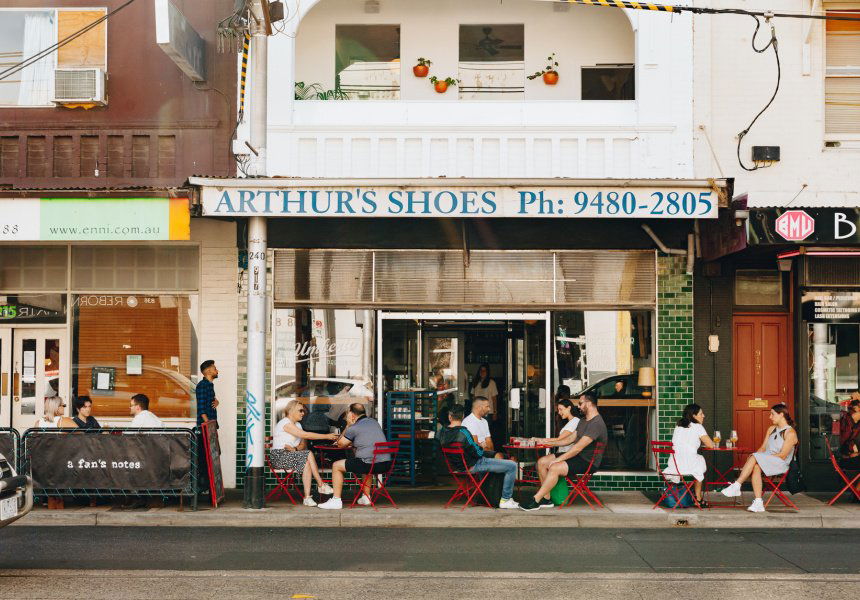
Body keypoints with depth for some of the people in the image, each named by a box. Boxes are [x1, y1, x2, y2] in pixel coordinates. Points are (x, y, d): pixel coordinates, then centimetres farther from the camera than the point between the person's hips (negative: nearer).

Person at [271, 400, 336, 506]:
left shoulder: (297, 424, 18)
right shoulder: (286, 423, -11)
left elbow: (303, 445, 10)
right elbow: (305, 435, -21)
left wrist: (294, 449, -14)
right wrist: (327, 436, -21)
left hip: (290, 455, 8)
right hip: (279, 456, -8)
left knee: (306, 463, -24)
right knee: (308, 455, -26)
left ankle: (307, 497, -30)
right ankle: (321, 485, -19)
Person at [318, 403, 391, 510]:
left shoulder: (354, 428, -3)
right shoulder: (374, 422, 18)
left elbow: (340, 444, 10)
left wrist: (348, 426, 15)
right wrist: (353, 443, 35)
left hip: (370, 464, -7)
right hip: (387, 464, 7)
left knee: (336, 466, 8)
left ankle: (336, 500, 8)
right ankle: (366, 497, 38)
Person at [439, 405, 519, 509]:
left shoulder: (443, 433, -4)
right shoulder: (463, 432, -27)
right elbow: (477, 452, -21)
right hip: (473, 466, -9)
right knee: (512, 466, -6)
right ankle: (505, 500, 3)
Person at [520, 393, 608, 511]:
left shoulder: (596, 423, -20)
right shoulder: (583, 420, 15)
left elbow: (579, 447, -25)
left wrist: (558, 459, -23)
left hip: (588, 462, -10)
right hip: (578, 456, 10)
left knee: (554, 468, -30)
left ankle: (535, 501, -21)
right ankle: (546, 499, -1)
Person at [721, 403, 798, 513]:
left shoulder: (790, 433, -5)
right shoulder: (771, 429, 20)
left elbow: (782, 455, -13)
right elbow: (763, 448, 17)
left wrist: (756, 457, -16)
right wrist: (755, 456, -6)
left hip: (780, 464, -6)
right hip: (766, 461, 6)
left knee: (754, 458, -30)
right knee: (756, 467, -30)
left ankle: (736, 486, -29)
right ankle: (758, 503, -38)